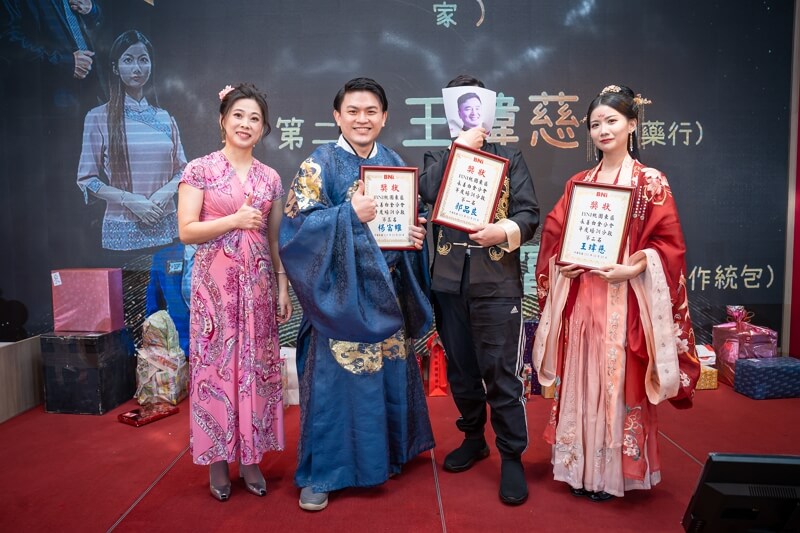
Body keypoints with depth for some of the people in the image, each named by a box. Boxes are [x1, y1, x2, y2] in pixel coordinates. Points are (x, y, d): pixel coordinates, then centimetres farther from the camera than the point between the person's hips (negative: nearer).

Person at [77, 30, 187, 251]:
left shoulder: (164, 117, 9)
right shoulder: (98, 117, 0)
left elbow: (181, 169, 13)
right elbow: (87, 179, 0)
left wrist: (166, 191, -8)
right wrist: (129, 200, -14)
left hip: (165, 225, 3)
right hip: (122, 229, -2)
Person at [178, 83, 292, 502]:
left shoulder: (270, 178, 10)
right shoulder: (200, 169, -1)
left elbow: (276, 239, 12)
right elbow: (186, 231, -6)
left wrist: (283, 287, 6)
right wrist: (234, 220, -16)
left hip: (259, 282, 4)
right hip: (215, 281, -3)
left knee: (256, 365, 6)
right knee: (216, 364, 2)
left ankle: (250, 458, 21)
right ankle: (217, 460, 18)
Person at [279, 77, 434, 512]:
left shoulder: (395, 164, 9)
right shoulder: (319, 165, -5)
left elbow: (412, 217, 16)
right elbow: (298, 225, -13)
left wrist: (416, 234, -5)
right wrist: (351, 213, -24)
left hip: (385, 292, 5)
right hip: (341, 292, -5)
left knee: (389, 373, 14)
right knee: (334, 377, 1)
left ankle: (384, 456, 35)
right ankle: (321, 474, 18)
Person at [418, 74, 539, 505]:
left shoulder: (510, 158, 6)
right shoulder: (438, 158, 12)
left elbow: (530, 214, -3)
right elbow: (427, 192, -10)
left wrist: (504, 231, -23)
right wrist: (460, 147, -12)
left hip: (497, 282, -3)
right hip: (449, 282, 3)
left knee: (503, 372, -2)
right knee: (460, 369, 14)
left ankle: (512, 456, 12)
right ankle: (473, 438, 33)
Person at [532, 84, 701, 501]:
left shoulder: (651, 183, -1)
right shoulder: (578, 183, 10)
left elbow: (668, 244, -5)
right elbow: (553, 234, 12)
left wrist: (634, 267, -20)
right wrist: (561, 263, -7)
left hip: (625, 299, -4)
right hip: (580, 298, 4)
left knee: (619, 383, 3)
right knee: (581, 382, 9)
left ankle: (614, 471, 20)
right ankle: (581, 466, 25)